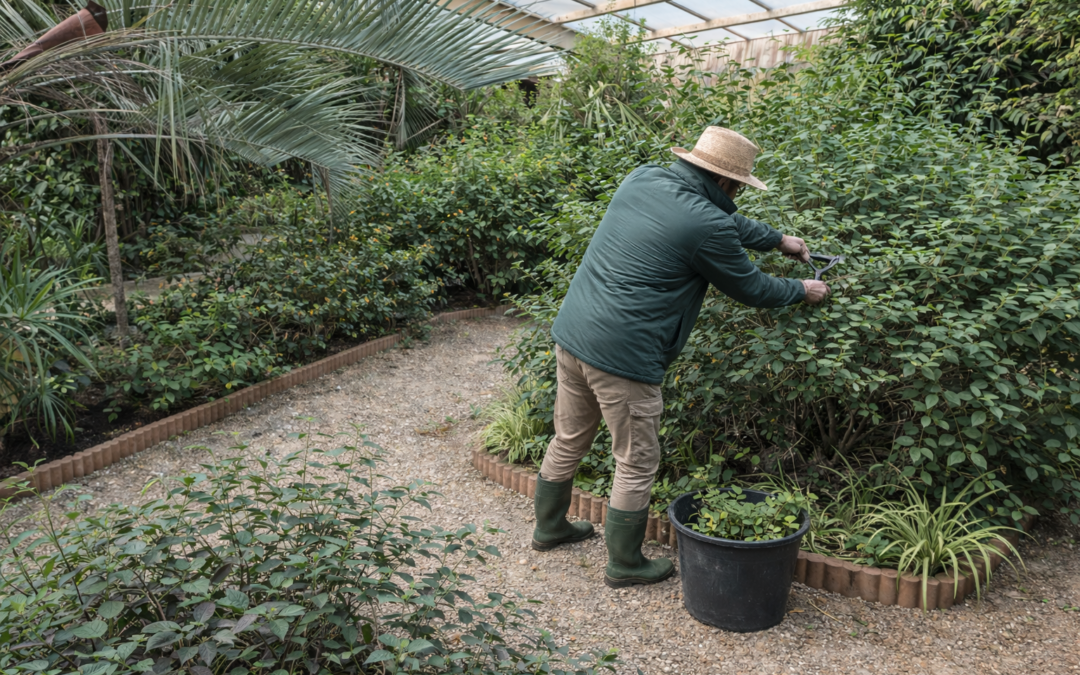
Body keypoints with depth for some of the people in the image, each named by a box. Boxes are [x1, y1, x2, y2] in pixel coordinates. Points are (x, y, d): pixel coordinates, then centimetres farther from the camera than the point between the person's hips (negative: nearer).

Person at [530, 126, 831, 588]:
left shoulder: (643, 179, 9)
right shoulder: (704, 225, -15)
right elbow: (749, 288, 0)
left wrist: (777, 241, 32)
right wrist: (802, 291, 19)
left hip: (570, 333, 9)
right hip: (622, 356, -9)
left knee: (569, 440, 24)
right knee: (637, 463, 10)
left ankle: (549, 527, 43)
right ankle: (624, 564, 26)